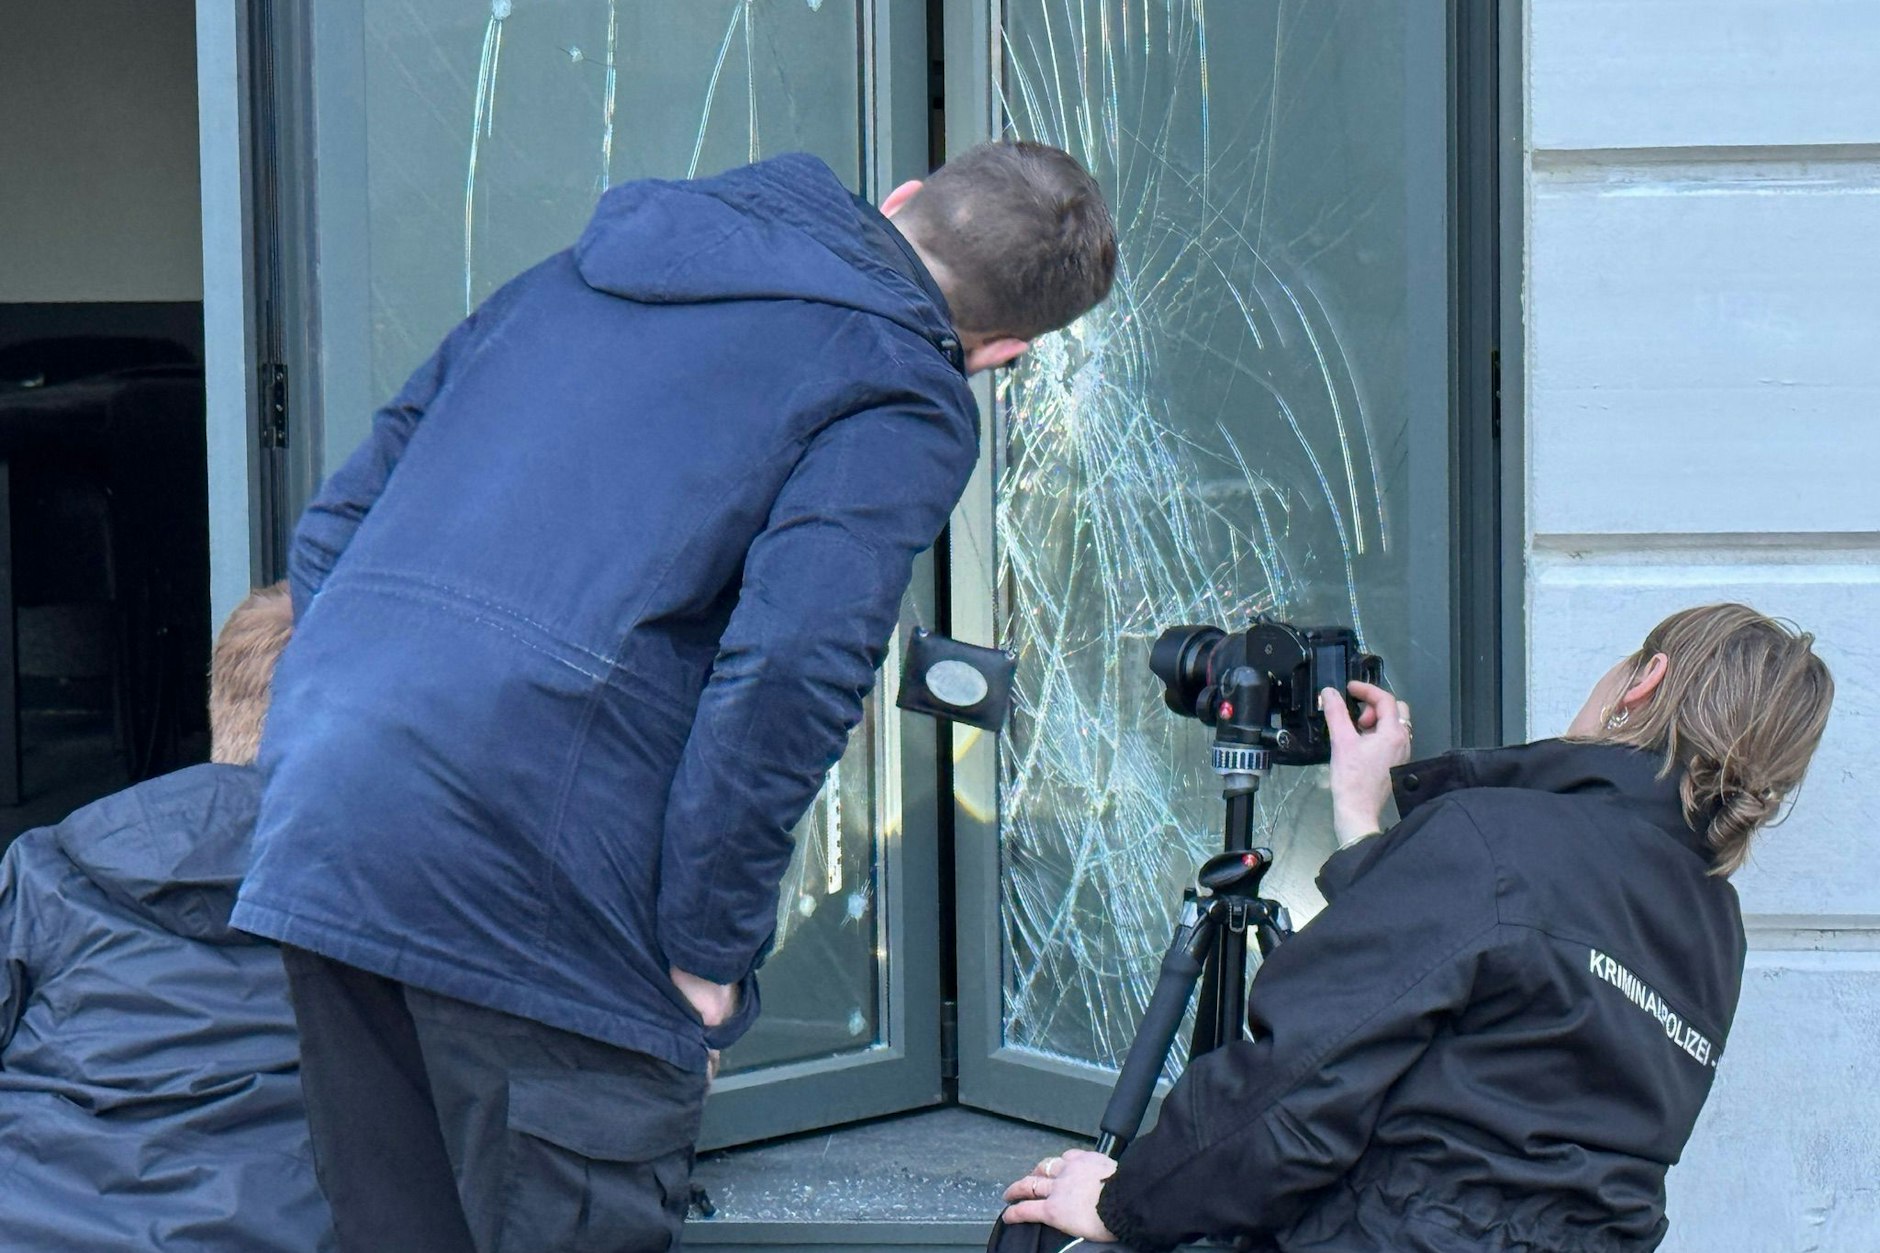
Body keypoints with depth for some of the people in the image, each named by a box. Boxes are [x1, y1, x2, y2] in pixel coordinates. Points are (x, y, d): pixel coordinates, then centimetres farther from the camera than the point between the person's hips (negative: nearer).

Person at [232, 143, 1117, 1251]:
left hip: (315, 835, 7)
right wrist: (710, 951, -8)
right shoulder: (906, 401, 0)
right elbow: (791, 667, -16)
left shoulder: (601, 260, 22)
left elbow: (336, 523, 21)